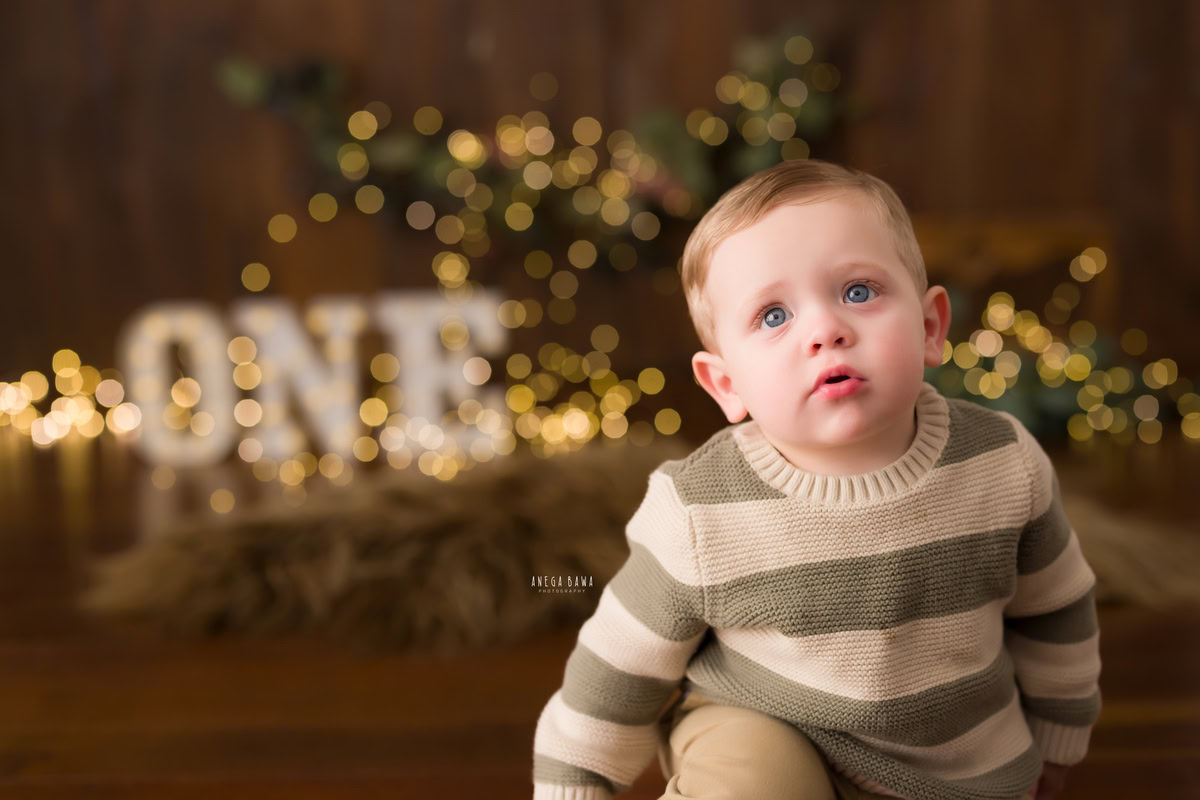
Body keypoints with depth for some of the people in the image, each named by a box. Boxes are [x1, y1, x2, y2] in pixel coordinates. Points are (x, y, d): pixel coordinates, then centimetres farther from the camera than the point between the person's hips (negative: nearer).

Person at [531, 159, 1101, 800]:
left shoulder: (1004, 464, -15)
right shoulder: (699, 516, -23)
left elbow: (1054, 613, 5)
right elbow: (609, 685, -8)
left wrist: (1050, 747, 17)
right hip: (761, 742, -3)